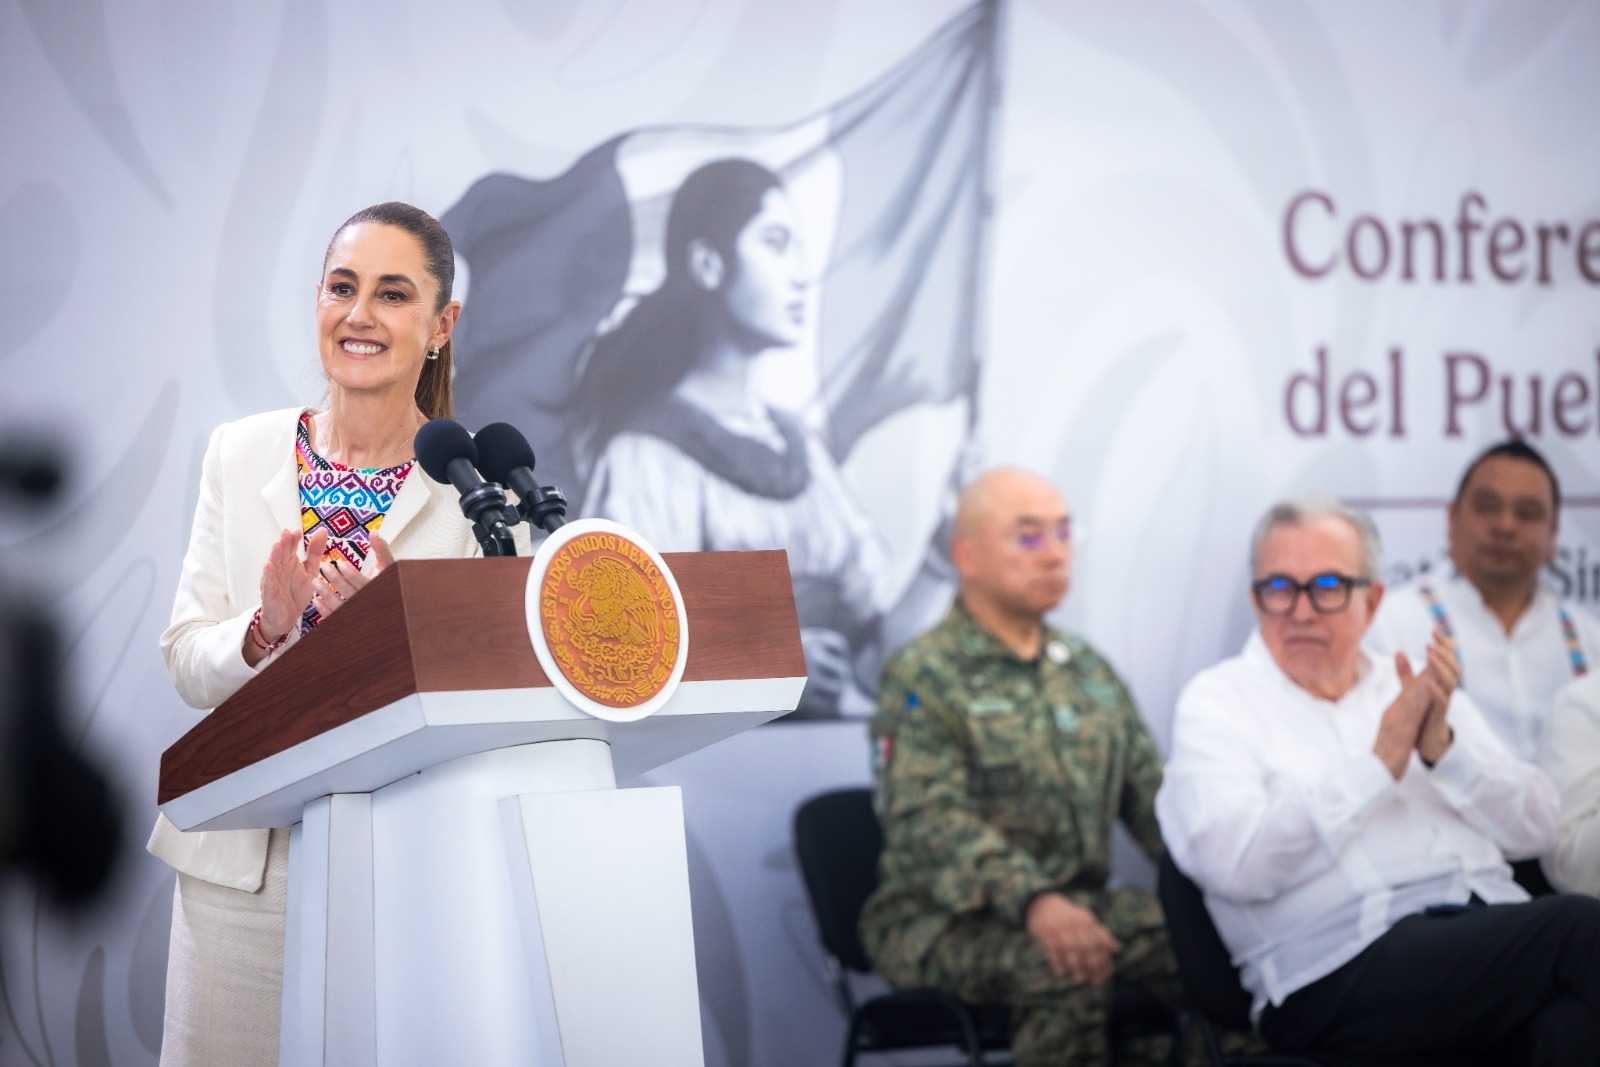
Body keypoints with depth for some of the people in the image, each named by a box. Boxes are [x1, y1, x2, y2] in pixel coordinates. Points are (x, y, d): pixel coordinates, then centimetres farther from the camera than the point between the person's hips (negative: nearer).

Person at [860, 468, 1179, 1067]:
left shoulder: (1088, 669, 18)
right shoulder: (923, 678, -6)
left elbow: (1150, 790, 15)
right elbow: (933, 821, -19)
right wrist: (1034, 902, -35)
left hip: (1079, 901, 6)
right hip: (943, 920, -6)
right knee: (1070, 969, -36)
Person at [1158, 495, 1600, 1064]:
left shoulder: (1416, 688, 23)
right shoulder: (1217, 701, 8)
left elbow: (1537, 828, 14)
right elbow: (1235, 866, -10)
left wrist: (1444, 748, -3)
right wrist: (1381, 763, -10)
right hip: (1342, 969, -5)